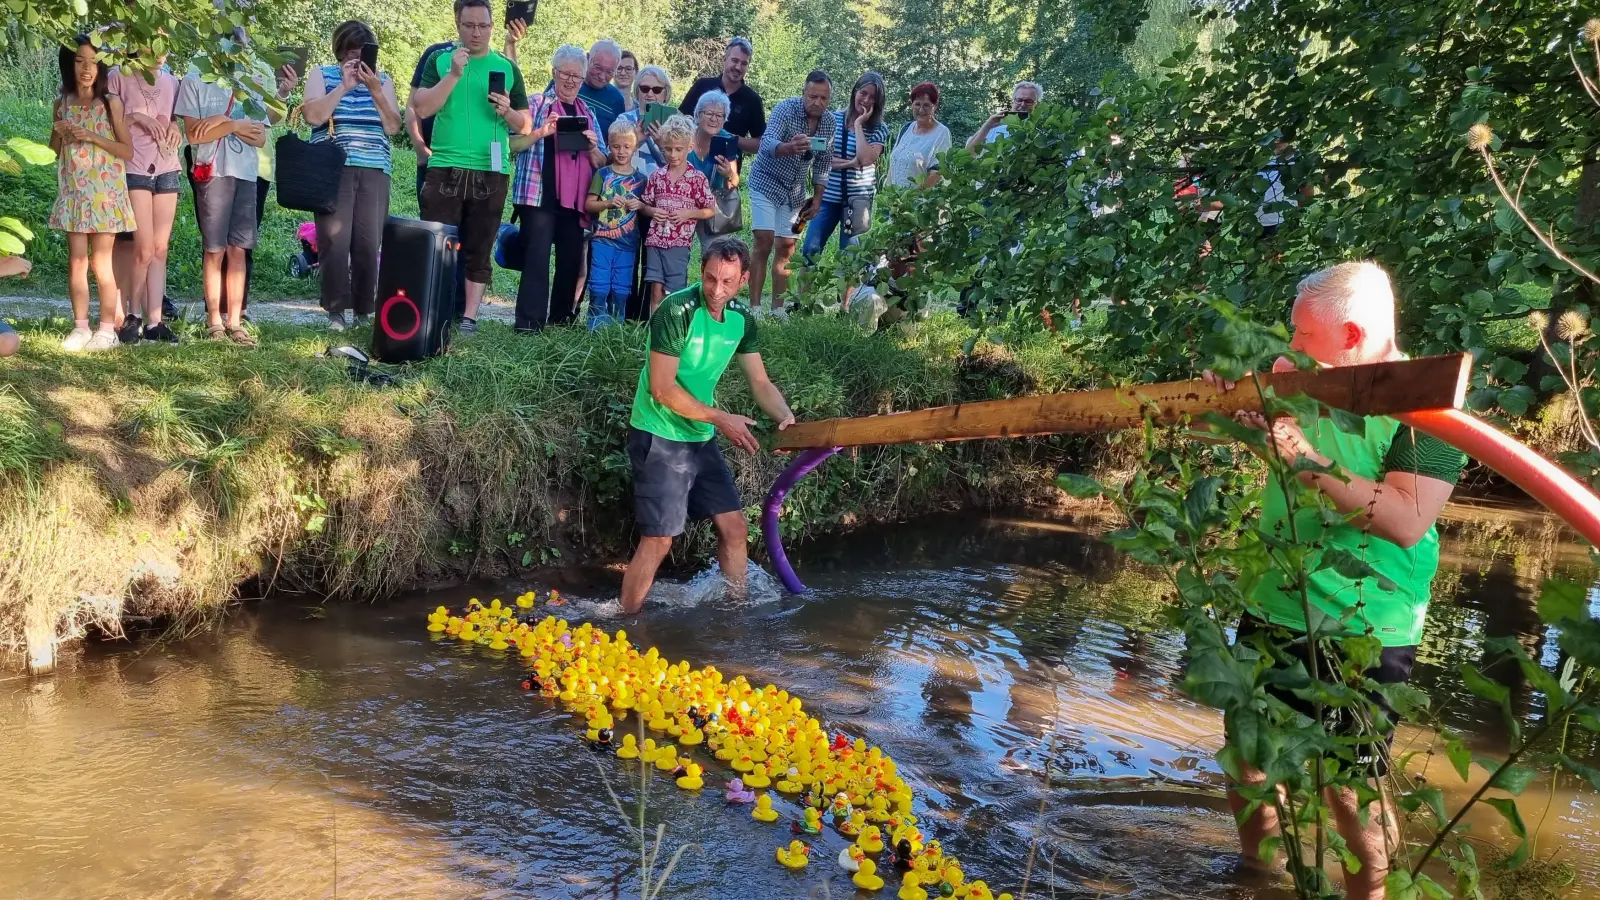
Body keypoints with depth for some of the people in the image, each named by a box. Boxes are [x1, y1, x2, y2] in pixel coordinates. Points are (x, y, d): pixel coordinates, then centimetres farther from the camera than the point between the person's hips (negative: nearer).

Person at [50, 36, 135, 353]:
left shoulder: (111, 103, -2)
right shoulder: (62, 103, 8)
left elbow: (127, 151, -4)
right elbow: (54, 151, 15)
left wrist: (91, 136, -14)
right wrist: (59, 133, -5)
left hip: (104, 191, -3)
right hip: (73, 191, 3)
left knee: (100, 261, -4)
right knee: (76, 260, 2)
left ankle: (108, 328, 2)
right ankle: (80, 327, 7)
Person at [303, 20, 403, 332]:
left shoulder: (383, 80, 15)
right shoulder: (322, 75, 9)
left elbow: (393, 127, 4)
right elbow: (313, 116, -7)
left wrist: (375, 91, -7)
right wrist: (344, 87, -9)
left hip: (374, 171, 2)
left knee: (369, 243, -5)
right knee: (334, 241, -9)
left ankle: (364, 310, 3)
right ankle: (335, 310, -3)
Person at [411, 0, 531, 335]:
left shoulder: (507, 68, 10)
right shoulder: (440, 61, 6)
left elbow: (526, 126, 11)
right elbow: (422, 108, -6)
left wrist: (507, 112, -11)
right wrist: (454, 74, -14)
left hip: (491, 173, 1)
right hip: (444, 169, -1)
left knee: (479, 249, 3)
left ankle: (470, 316, 8)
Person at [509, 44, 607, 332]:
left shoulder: (588, 114, 18)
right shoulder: (536, 104, 5)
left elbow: (602, 164, 16)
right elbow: (513, 144, -3)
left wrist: (592, 148, -5)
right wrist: (540, 133, -18)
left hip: (575, 199, 5)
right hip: (540, 196, -5)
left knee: (572, 260, 8)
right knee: (537, 258, -11)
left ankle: (562, 319, 19)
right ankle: (529, 322, -11)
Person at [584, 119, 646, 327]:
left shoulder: (640, 178, 7)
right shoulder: (603, 174, 2)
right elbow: (588, 204, 1)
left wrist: (640, 205, -9)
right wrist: (609, 203, -16)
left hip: (628, 242, 2)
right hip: (602, 239, -2)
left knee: (622, 288, 6)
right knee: (599, 286, -4)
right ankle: (595, 325, 5)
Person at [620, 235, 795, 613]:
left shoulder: (742, 319, 1)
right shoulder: (676, 311, -20)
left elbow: (760, 383, 6)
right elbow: (662, 388, -22)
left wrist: (785, 416, -13)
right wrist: (721, 419, -20)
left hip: (701, 439, 7)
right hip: (659, 439, -7)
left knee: (734, 526, 9)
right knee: (659, 540, -8)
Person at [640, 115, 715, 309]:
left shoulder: (697, 178, -2)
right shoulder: (656, 176, 7)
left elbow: (710, 211, 1)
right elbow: (645, 205, 15)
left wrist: (688, 213, -13)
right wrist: (652, 211, -7)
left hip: (679, 242, -3)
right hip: (655, 239, 3)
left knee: (673, 292, 0)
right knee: (656, 288, 3)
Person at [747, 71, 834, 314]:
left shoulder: (829, 123, -4)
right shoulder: (785, 109, -20)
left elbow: (823, 163, 6)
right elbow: (767, 143, -36)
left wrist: (817, 199, 4)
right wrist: (789, 148, -56)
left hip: (794, 190, 5)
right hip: (766, 182, -5)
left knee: (786, 248, 6)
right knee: (764, 243, -15)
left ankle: (778, 308, 11)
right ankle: (755, 307, -14)